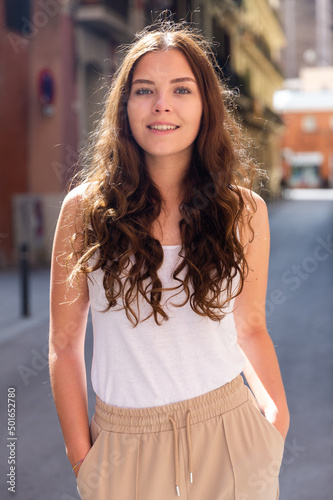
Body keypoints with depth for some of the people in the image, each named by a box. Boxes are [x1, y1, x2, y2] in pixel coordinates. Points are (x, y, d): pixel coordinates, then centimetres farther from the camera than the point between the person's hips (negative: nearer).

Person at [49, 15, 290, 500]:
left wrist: (277, 411, -6)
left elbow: (249, 327, 8)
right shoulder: (85, 209, -8)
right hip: (124, 445, 0)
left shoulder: (245, 210, -3)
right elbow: (65, 343, -3)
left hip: (228, 438, 1)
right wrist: (82, 458, -4)